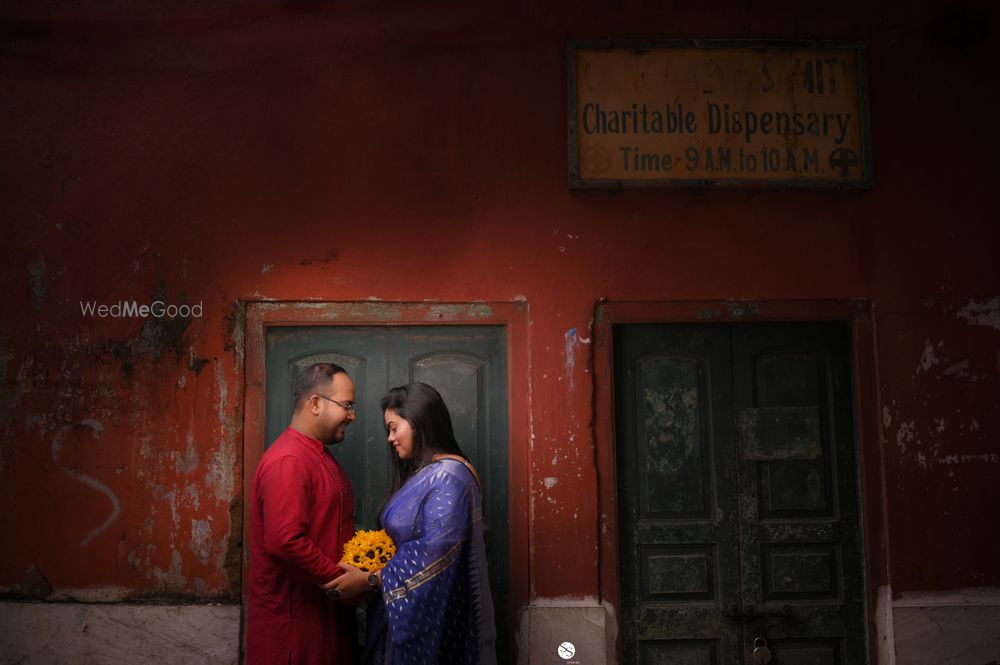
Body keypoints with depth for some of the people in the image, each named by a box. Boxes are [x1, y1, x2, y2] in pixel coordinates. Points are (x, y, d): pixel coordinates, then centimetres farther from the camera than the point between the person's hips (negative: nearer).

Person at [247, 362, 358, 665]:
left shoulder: (318, 455, 13)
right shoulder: (288, 461, -21)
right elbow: (285, 542, -29)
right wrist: (340, 579, -19)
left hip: (324, 608, 10)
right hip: (293, 616, -10)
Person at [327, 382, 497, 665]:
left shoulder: (448, 475, -18)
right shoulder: (424, 473, 13)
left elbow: (434, 554, -24)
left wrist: (369, 580, -18)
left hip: (431, 615, -9)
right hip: (411, 609, 9)